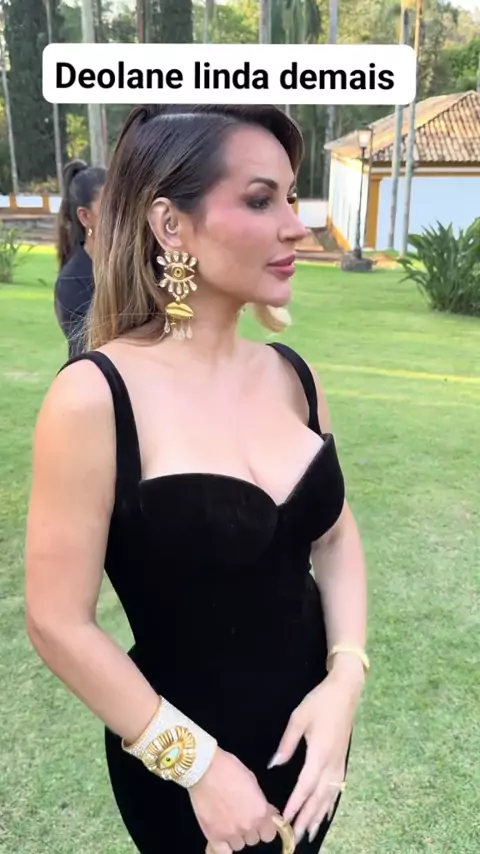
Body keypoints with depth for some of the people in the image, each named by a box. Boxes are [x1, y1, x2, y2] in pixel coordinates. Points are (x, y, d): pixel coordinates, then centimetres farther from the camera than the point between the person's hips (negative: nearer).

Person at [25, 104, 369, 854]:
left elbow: (335, 533, 3)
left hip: (313, 724, 5)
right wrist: (197, 762, -14)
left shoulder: (291, 373, -7)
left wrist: (345, 679, -10)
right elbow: (58, 623, -18)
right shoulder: (96, 396, -22)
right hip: (181, 767, -5)